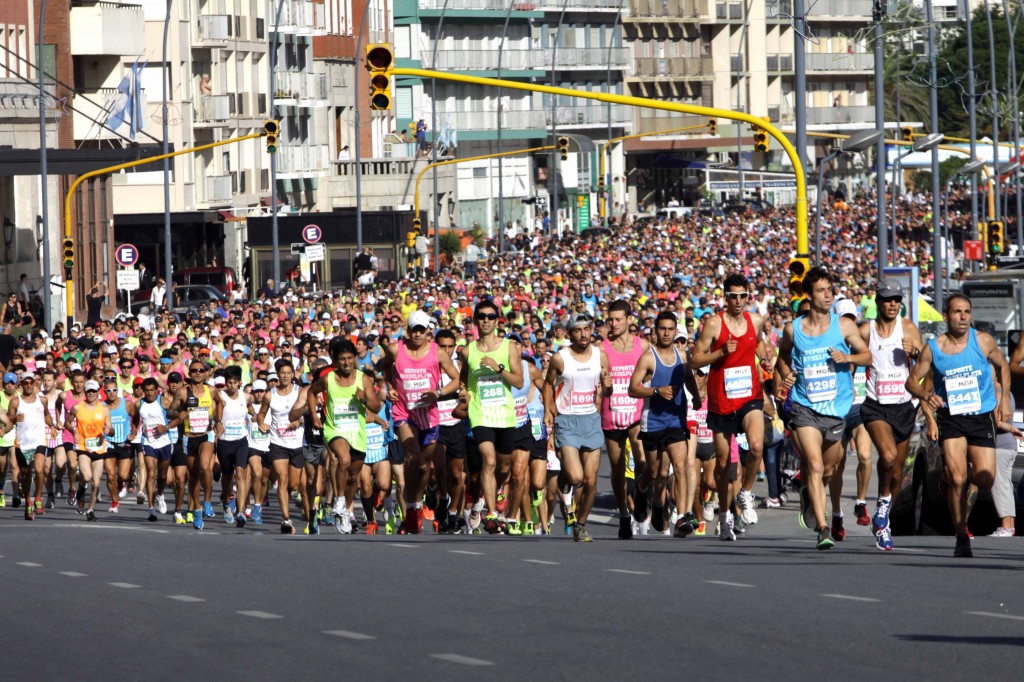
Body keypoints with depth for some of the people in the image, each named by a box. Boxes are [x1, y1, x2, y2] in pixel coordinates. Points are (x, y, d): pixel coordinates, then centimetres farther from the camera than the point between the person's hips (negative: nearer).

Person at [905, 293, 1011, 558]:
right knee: (957, 479, -15)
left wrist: (1004, 399, 3)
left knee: (985, 480, -5)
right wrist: (925, 395, -17)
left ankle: (950, 474, 30)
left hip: (982, 417, 1)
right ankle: (962, 538, -4)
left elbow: (1002, 366, 13)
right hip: (950, 417, -1)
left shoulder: (983, 341, -4)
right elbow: (912, 380, 4)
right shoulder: (933, 348, -5)